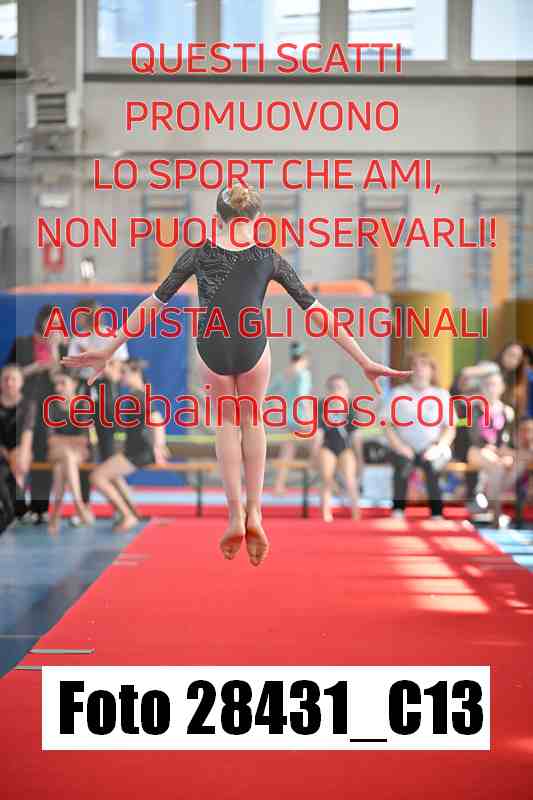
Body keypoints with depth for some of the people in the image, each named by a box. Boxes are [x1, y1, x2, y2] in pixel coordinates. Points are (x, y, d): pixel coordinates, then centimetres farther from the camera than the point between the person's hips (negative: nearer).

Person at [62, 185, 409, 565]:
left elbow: (153, 303, 7)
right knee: (253, 421, 26)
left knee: (228, 422, 26)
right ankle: (255, 513, 16)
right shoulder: (269, 258, 4)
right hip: (253, 349, 0)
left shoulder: (198, 254, 5)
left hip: (212, 352, 0)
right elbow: (316, 310, 3)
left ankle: (236, 516, 15)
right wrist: (364, 361, 6)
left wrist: (109, 349, 13)